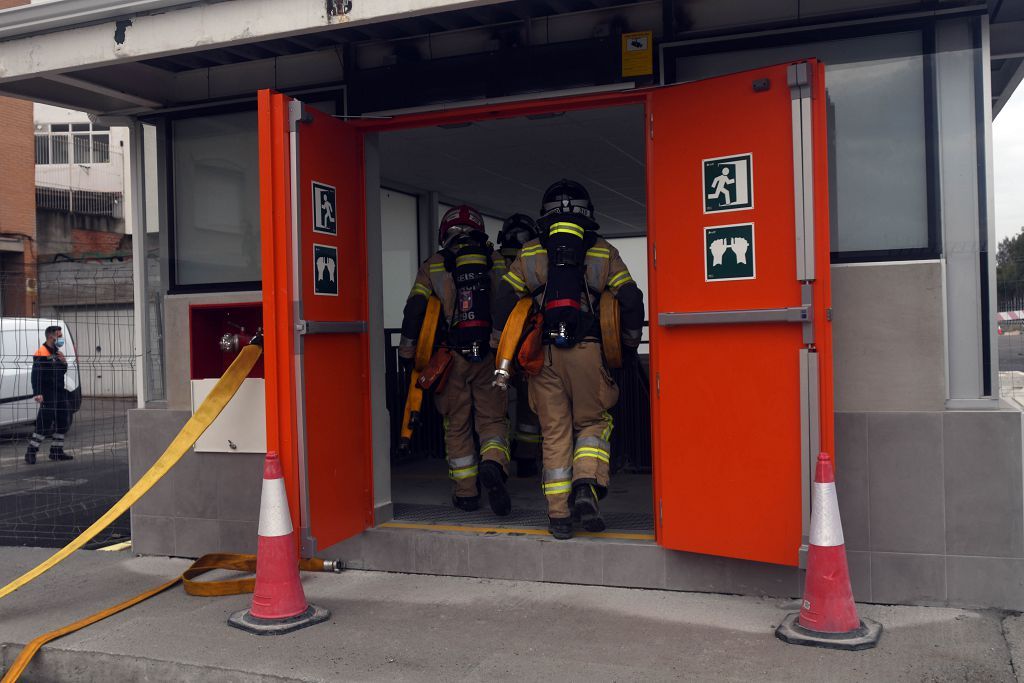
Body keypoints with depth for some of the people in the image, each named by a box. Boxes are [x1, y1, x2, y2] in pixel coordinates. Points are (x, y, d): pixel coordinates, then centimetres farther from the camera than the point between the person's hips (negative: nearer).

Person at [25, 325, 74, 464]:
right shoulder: (41, 354, -12)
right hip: (48, 395, -9)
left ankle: (57, 451, 20)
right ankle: (31, 452, -4)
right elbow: (36, 375, -18)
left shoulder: (57, 353, 15)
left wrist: (64, 362, 0)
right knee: (44, 423, -11)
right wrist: (37, 393, -25)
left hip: (60, 392, 9)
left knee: (63, 421, 11)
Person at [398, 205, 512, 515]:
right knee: (493, 419, 8)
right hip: (490, 356, 0)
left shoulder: (432, 267, 5)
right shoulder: (497, 261, 9)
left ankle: (466, 493, 16)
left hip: (451, 356, 0)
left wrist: (407, 352, 4)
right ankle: (493, 465, -20)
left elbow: (414, 310, -2)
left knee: (457, 426, 11)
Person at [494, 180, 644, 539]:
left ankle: (559, 514, 7)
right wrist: (628, 345, 18)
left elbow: (503, 305, 7)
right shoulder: (604, 253, 9)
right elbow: (631, 302, 4)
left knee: (555, 432, 7)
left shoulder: (529, 255, 10)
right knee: (593, 422, 14)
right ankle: (586, 487, -9)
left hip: (544, 354, 1)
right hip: (587, 351, -1)